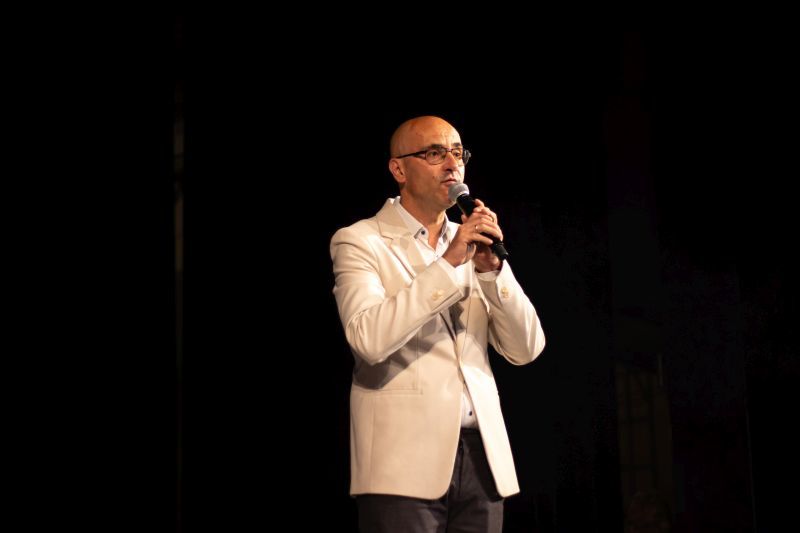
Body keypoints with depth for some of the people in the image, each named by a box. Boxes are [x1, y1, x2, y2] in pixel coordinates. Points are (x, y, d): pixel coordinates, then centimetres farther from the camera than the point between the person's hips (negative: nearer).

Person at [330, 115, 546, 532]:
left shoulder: (471, 244, 14)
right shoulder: (359, 242, 0)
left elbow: (526, 349, 8)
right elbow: (369, 338, -18)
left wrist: (491, 268, -6)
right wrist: (448, 263, -18)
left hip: (482, 455, 5)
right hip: (405, 462, -5)